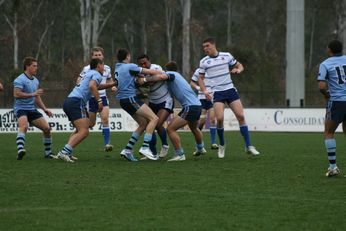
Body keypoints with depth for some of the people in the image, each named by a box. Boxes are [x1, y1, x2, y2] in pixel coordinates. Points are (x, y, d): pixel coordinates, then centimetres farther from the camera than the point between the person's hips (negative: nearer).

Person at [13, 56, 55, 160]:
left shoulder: (35, 81, 18)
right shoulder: (20, 80, -10)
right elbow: (16, 94, -24)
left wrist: (45, 109, 21)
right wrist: (32, 94, -25)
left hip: (32, 109, 8)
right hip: (21, 108, -8)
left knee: (46, 128, 1)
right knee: (24, 126, -35)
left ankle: (48, 153, 16)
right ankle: (20, 150, -50)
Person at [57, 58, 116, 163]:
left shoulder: (88, 73, 29)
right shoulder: (97, 74, 2)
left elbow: (98, 86, 46)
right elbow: (92, 86, -19)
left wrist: (113, 84, 47)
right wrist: (99, 101, -21)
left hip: (68, 101, 10)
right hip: (76, 102, -10)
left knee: (79, 130, 20)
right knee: (84, 131, -16)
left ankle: (66, 153, 6)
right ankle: (64, 152, -29)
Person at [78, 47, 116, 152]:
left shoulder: (107, 68, 6)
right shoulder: (87, 69, -7)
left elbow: (109, 80, 23)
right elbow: (79, 81, -1)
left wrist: (112, 86, 3)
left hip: (102, 97, 2)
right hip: (91, 98, -2)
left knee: (105, 119, -16)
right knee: (91, 123, 3)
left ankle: (107, 143, -15)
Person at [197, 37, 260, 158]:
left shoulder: (227, 56, 3)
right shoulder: (203, 62, 3)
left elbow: (239, 65, 15)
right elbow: (201, 78, 11)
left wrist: (238, 69, -9)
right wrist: (204, 91, -5)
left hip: (230, 90, 1)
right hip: (216, 93, -1)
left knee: (241, 116, -8)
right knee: (219, 118, -17)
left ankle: (248, 146, -1)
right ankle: (222, 145, 6)